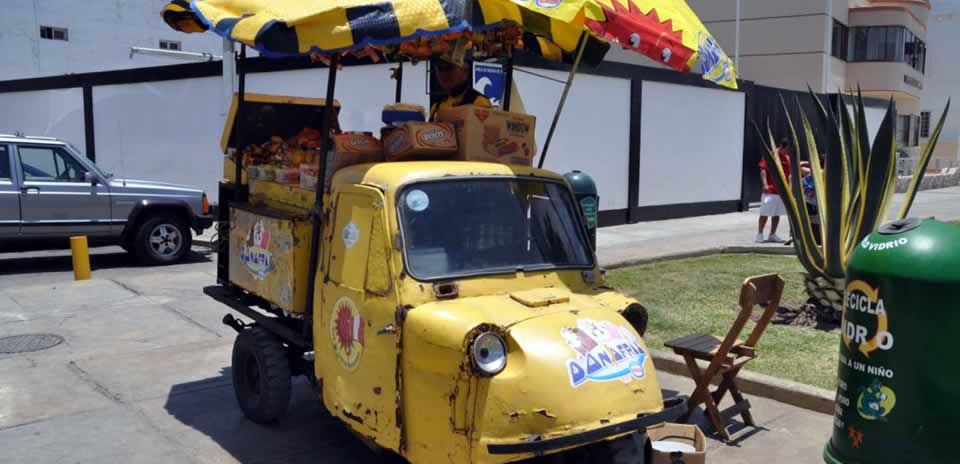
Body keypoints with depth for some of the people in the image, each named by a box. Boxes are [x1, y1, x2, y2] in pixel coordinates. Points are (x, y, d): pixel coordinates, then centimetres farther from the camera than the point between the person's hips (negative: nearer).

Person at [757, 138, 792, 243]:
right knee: (765, 213, -2)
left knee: (777, 214, 9)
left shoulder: (787, 157, 14)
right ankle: (759, 234, 6)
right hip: (770, 190, -6)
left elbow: (789, 173, 20)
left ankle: (772, 235, 17)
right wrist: (765, 184, -19)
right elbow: (763, 170, -10)